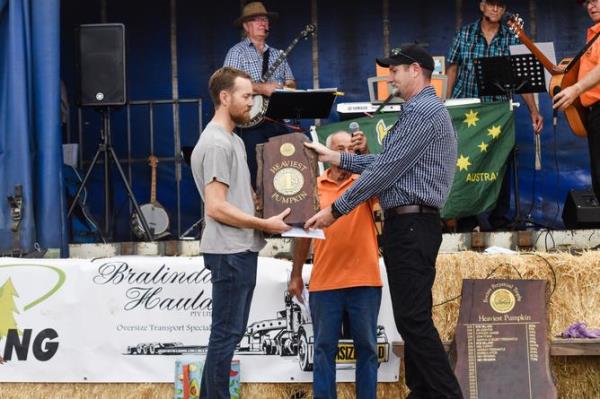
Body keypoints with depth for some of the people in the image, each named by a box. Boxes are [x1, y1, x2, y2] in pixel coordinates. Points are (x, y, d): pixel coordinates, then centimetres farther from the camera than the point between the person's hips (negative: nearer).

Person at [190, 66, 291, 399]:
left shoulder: (233, 140, 17)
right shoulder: (216, 144, -15)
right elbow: (216, 208, -21)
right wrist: (264, 224, -16)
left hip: (241, 250, 10)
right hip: (230, 252, -10)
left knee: (230, 332, 15)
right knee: (226, 334, -5)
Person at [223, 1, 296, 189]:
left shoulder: (276, 54, 20)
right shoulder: (237, 52, 1)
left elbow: (291, 83, 17)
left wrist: (286, 88, -7)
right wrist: (261, 88, -21)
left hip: (278, 122, 6)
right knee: (256, 175, -8)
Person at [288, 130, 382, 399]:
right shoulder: (314, 186, 6)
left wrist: (365, 154, -30)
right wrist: (296, 274, 11)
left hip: (364, 280, 0)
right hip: (324, 281, 0)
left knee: (366, 347, 6)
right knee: (324, 348, 5)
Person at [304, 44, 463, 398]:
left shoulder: (424, 112, -13)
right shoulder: (420, 112, 21)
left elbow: (385, 171, -17)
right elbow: (384, 162, 21)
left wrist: (336, 210, -12)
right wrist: (334, 157, 19)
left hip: (411, 226, -11)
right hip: (408, 225, 11)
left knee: (414, 319, -11)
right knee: (412, 318, 12)